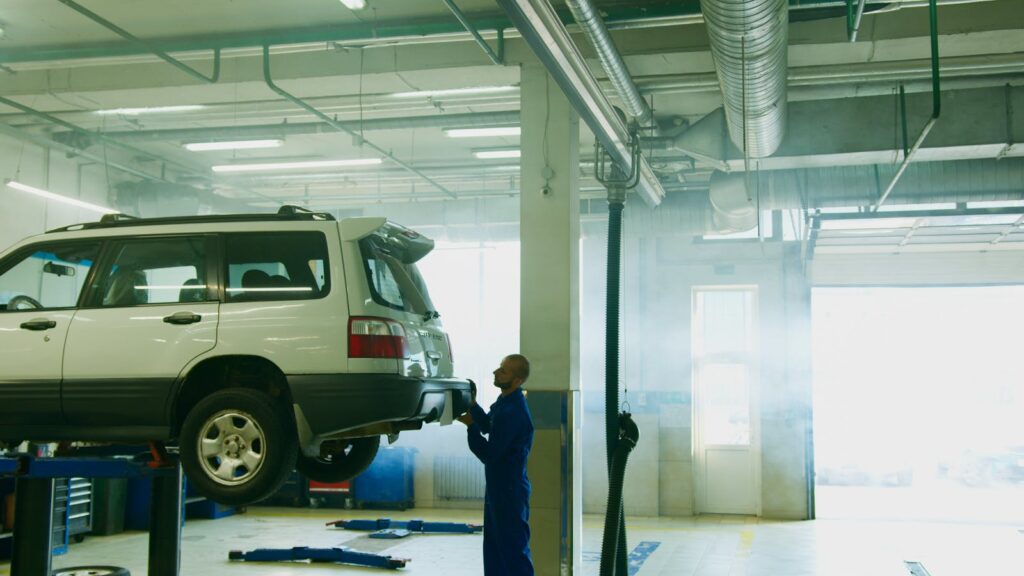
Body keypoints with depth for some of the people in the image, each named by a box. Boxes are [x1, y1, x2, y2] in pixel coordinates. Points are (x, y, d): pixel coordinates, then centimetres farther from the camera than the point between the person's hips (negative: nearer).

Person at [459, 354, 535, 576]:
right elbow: (487, 425, 21)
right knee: (494, 546, 17)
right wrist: (473, 404, 6)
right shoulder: (504, 401, 6)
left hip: (510, 491, -10)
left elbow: (489, 455, -23)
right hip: (498, 486, 10)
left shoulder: (514, 413, -25)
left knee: (514, 549, -4)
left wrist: (471, 426, -15)